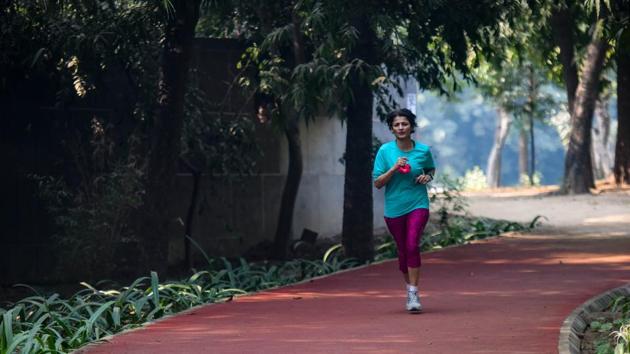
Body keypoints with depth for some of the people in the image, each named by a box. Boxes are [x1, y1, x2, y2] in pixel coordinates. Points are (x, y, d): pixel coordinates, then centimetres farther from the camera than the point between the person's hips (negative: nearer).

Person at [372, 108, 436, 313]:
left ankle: (413, 294, -15)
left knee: (412, 246, -18)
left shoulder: (423, 150, -1)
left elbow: (431, 169, 20)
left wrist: (427, 177, -3)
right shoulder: (385, 151, -3)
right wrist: (394, 169, -19)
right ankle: (409, 287, 32)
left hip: (418, 205, -1)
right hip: (394, 208, 1)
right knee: (402, 250, 9)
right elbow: (377, 183, -4)